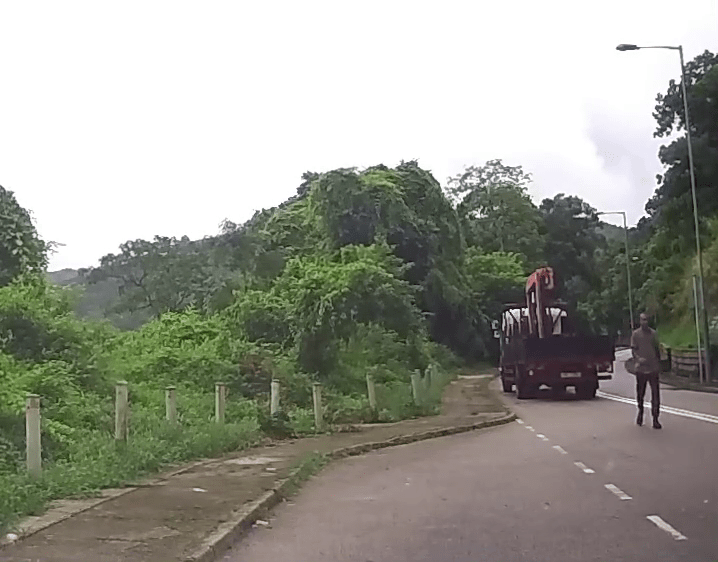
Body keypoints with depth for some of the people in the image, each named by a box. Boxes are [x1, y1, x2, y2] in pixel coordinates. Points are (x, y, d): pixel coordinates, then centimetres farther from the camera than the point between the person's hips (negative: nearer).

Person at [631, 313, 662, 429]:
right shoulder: (635, 334, 1)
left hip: (653, 368, 1)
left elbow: (657, 349, 16)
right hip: (641, 368, -1)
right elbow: (633, 349, -2)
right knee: (640, 392, 9)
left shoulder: (653, 333, 8)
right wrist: (638, 358, -22)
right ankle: (640, 412, 32)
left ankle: (655, 418, -1)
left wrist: (659, 364, 15)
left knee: (655, 393, -4)